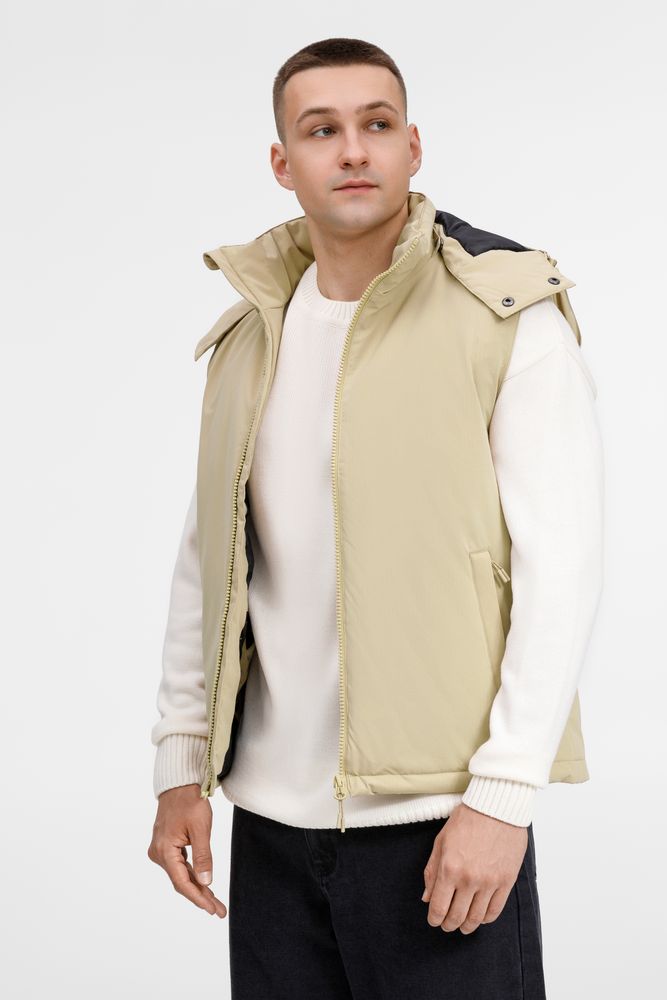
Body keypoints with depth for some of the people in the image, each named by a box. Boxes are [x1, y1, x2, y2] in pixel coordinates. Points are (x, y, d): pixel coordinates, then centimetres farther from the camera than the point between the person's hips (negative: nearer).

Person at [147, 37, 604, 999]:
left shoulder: (511, 320, -7)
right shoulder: (252, 331, 9)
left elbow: (562, 565, -11)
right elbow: (205, 559, 13)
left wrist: (504, 794, -16)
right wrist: (182, 760, 8)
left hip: (435, 819, -4)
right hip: (270, 813, 5)